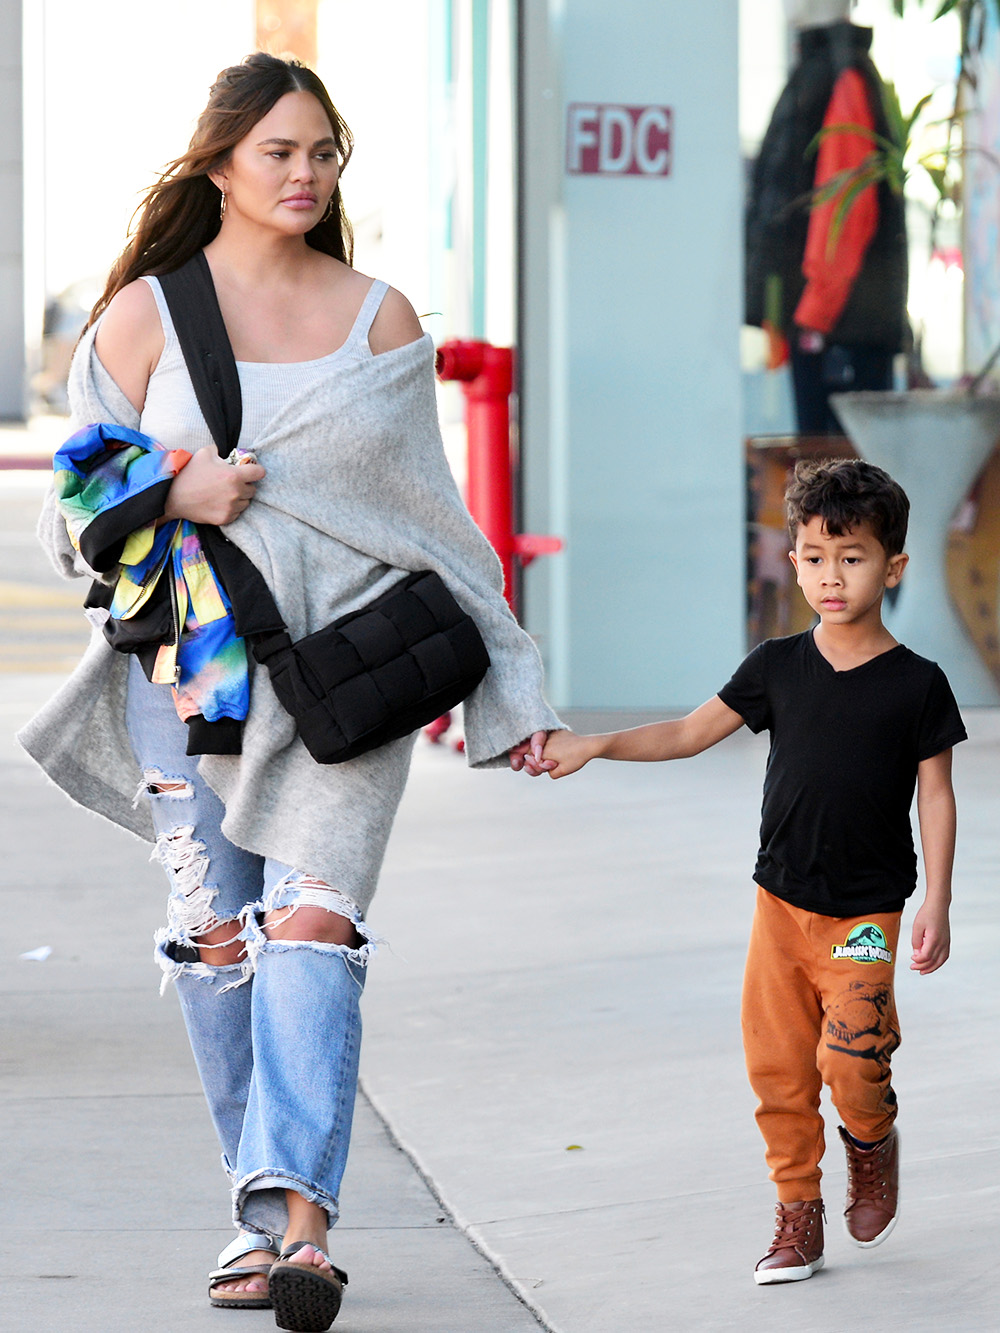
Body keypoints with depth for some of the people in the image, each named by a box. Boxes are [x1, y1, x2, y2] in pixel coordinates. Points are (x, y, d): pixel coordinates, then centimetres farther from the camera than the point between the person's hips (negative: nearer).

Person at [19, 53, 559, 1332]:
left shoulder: (379, 316, 8)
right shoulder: (142, 316, 5)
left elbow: (428, 507, 13)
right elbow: (81, 511, 8)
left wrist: (501, 680, 12)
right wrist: (174, 498, -13)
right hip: (192, 662, 1)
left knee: (312, 923, -15)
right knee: (215, 935, 2)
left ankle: (296, 1216, -23)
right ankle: (261, 1205, 14)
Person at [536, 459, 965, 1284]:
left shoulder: (916, 685, -5)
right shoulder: (778, 668, 3)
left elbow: (936, 796, -2)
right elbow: (690, 734, 9)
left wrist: (936, 905, -6)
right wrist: (593, 747, 0)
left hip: (866, 912, -3)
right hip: (782, 903, 3)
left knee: (850, 1058, -18)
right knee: (778, 1067, 2)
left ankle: (873, 1141, 15)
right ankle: (798, 1216, 15)